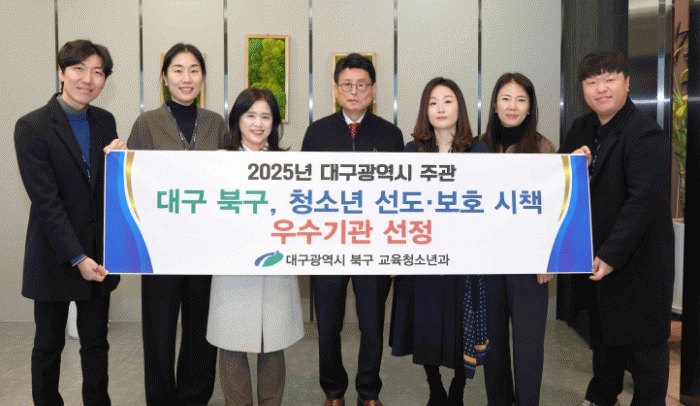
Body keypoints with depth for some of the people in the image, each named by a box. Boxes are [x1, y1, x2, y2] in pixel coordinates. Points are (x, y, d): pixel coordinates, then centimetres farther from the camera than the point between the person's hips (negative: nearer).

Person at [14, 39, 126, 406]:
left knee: (96, 343, 15)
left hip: (98, 253, 4)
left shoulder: (105, 121, 5)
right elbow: (46, 201, -15)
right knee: (49, 344, 13)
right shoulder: (31, 127, -10)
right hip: (56, 257, -4)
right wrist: (77, 258, -18)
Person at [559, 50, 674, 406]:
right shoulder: (582, 129, 7)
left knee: (644, 341, 7)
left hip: (637, 259, -8)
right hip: (593, 255, 8)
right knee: (602, 330, 24)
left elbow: (643, 201, -25)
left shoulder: (646, 136, -19)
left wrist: (611, 254, -27)